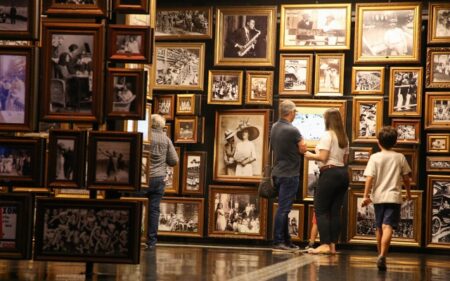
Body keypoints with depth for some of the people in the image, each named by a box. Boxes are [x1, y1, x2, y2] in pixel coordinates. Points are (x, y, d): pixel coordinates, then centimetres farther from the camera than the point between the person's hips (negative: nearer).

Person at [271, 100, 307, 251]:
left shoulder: (275, 127, 7)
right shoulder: (292, 130, -18)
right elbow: (303, 149, -11)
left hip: (278, 173, 8)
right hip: (289, 174, -8)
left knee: (284, 208, 14)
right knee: (283, 208, -5)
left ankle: (286, 241, 19)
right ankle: (278, 242, -5)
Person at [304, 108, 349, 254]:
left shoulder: (327, 135, -9)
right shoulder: (344, 138, 15)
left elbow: (323, 157, -15)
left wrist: (310, 155, 1)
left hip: (329, 173, -8)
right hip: (343, 173, 8)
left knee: (320, 210, -4)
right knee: (335, 210, 7)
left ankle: (325, 244, -11)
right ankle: (333, 245, 6)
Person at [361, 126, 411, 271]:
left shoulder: (375, 157, -2)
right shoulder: (400, 157, 3)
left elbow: (369, 178, -8)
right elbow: (406, 177, 10)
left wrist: (366, 196, -6)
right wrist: (408, 192, 26)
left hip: (378, 196, 1)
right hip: (394, 196, -1)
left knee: (379, 227, 16)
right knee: (388, 227, -12)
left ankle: (380, 255, 30)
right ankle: (382, 256, -30)